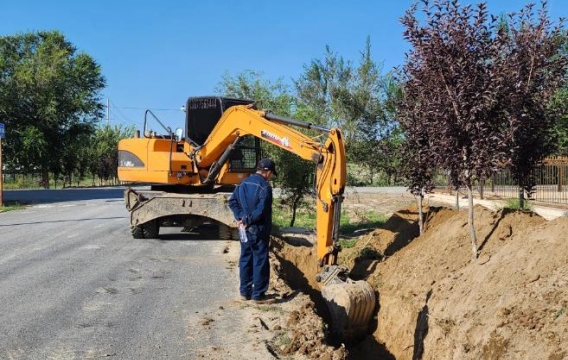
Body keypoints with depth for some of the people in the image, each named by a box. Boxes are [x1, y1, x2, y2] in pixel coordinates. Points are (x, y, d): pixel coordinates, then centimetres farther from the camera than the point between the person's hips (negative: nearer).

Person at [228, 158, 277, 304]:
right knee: (260, 262, 0)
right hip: (258, 230, -8)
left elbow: (232, 201, 8)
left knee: (245, 259, 14)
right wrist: (247, 221, -13)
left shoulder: (244, 183, 9)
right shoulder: (264, 186, -15)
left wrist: (240, 218, 1)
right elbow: (261, 210, -23)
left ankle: (245, 291, 20)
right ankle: (258, 294, 4)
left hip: (245, 229, 8)